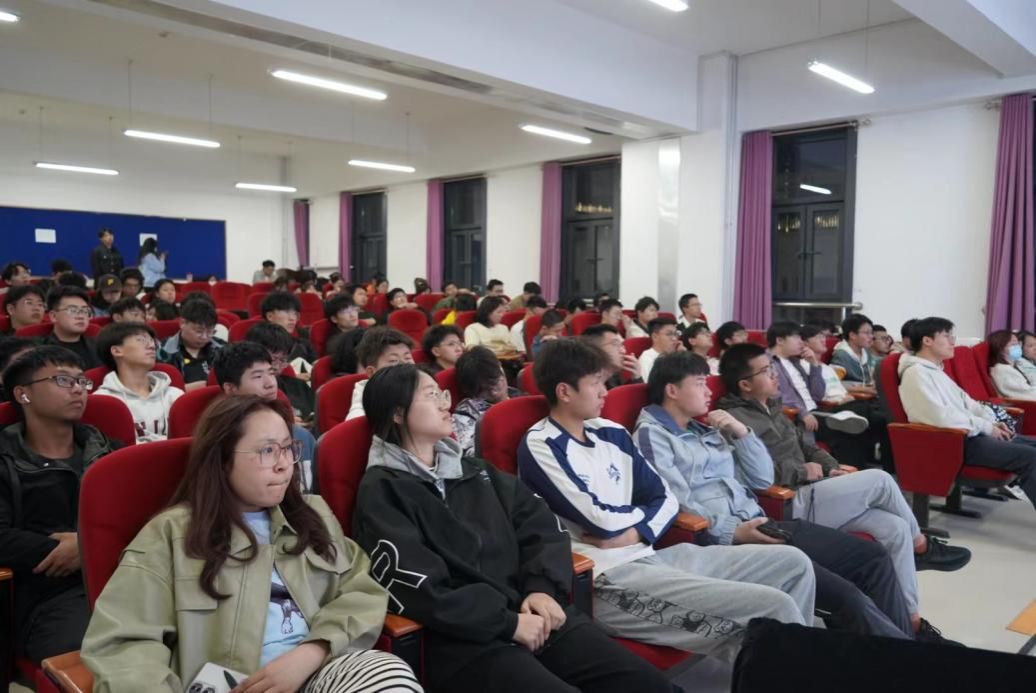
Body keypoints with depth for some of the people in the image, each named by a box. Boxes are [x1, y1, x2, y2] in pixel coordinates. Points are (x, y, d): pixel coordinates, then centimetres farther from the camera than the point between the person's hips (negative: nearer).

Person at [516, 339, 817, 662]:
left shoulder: (611, 433, 13)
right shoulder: (540, 447, -10)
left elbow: (666, 500, 11)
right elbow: (603, 520, -17)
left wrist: (634, 533, -8)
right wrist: (641, 512, 4)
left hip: (650, 555, 9)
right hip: (609, 579, -8)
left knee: (793, 563, 10)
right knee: (775, 607, -19)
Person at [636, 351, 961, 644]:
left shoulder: (705, 430, 19)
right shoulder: (651, 435, -5)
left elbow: (763, 479, 17)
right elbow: (675, 505, -15)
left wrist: (741, 431, 5)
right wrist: (733, 532, -22)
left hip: (759, 526, 9)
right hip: (723, 542, -8)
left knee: (874, 557, 2)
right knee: (846, 597, -18)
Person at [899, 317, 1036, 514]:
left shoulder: (936, 370, 17)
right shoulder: (916, 373, -15)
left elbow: (965, 401, 22)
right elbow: (941, 417, -25)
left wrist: (991, 420, 4)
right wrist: (986, 426, -15)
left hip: (969, 433, 10)